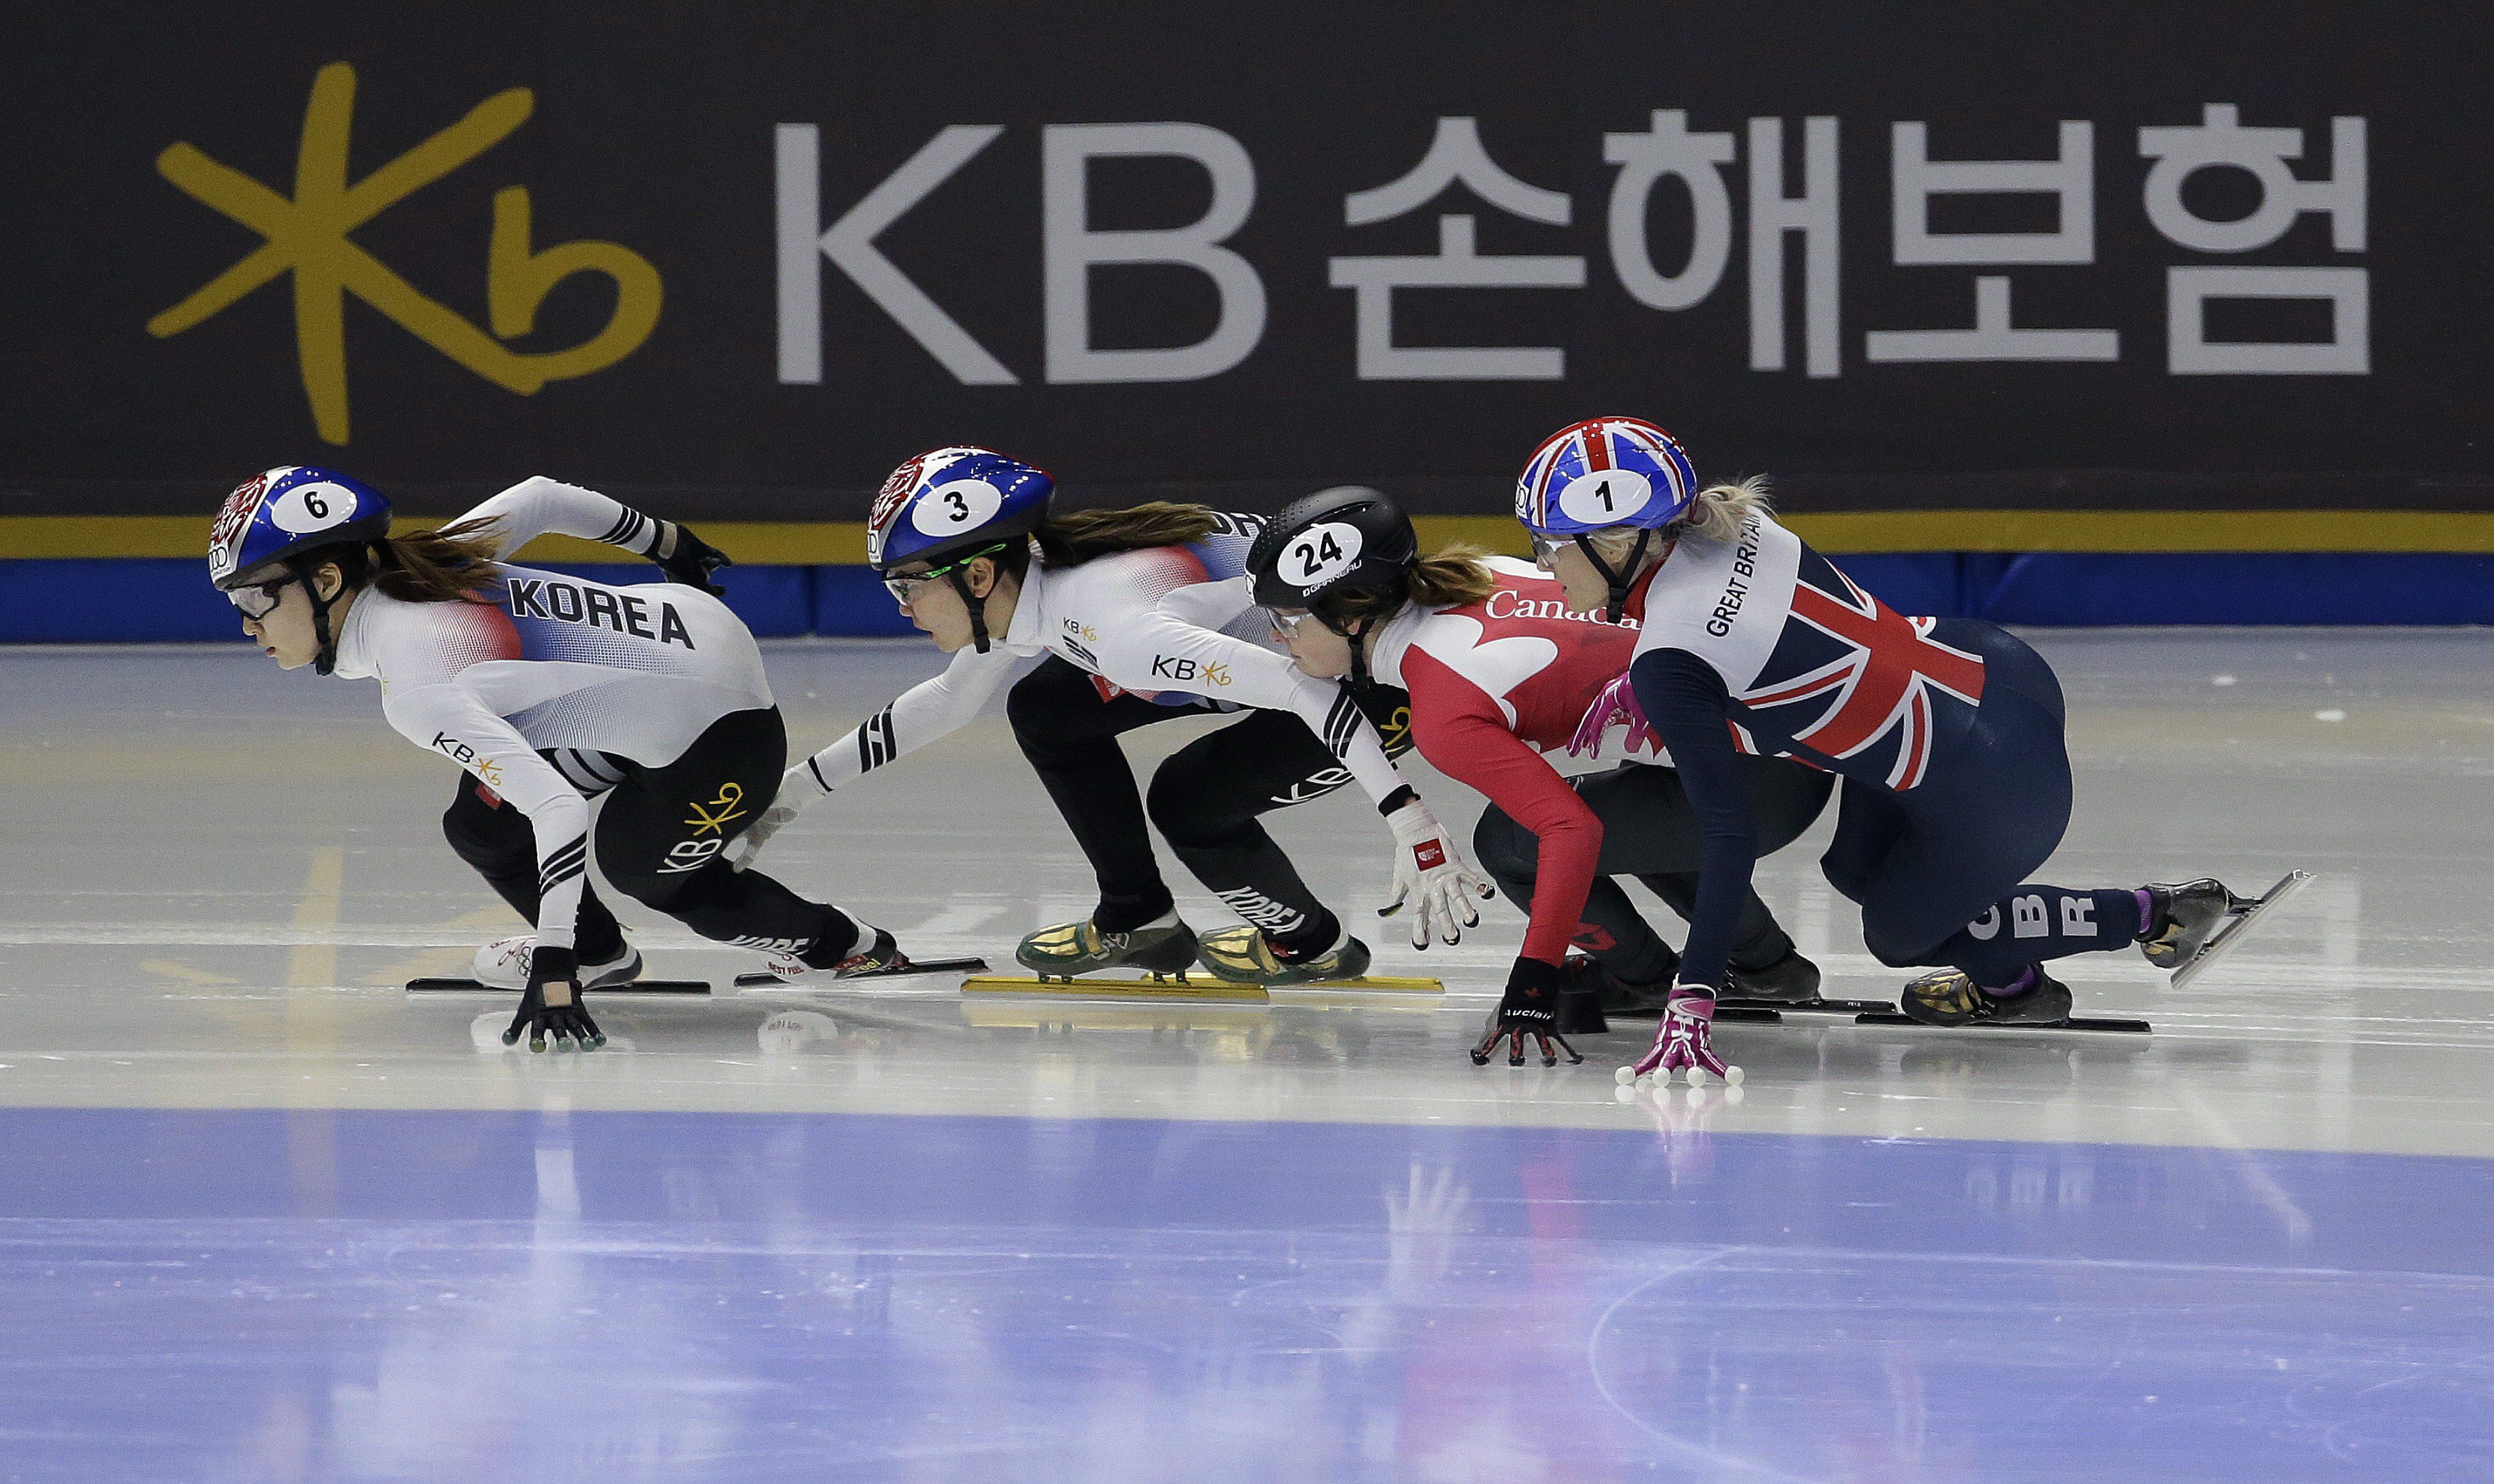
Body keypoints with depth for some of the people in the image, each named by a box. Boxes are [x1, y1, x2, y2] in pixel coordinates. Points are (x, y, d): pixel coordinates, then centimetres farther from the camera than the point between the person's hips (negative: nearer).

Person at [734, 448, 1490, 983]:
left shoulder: (1113, 620, -35)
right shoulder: (1017, 587, -7)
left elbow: (1306, 692, -40)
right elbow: (949, 700, 15)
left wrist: (1410, 823, -45)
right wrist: (804, 783, 16)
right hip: (1274, 636, 9)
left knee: (1187, 798, -22)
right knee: (1047, 713, 6)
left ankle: (1313, 944, 4)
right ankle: (1139, 919, 19)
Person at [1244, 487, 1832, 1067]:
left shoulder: (1446, 718, -20)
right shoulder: (1469, 576, 3)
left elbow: (1572, 829, -28)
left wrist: (1534, 979, -31)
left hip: (1762, 782, -9)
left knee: (1509, 841, -4)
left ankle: (1646, 976, 16)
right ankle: (1766, 962, 40)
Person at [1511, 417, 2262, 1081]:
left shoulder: (1668, 667, -21)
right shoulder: (1728, 523, 0)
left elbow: (1732, 837, -25)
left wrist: (1691, 1005, -26)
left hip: (1996, 799, -8)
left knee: (1898, 932, 19)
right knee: (1855, 866, 25)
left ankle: (2154, 917, 20)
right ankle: (2010, 983, 38)